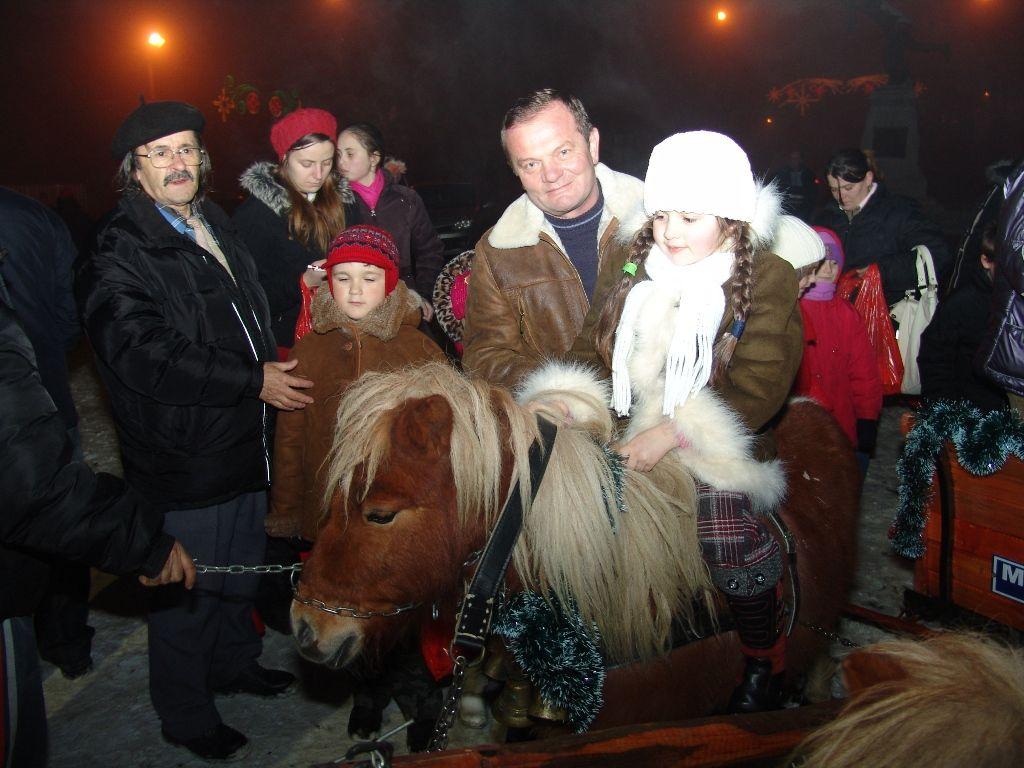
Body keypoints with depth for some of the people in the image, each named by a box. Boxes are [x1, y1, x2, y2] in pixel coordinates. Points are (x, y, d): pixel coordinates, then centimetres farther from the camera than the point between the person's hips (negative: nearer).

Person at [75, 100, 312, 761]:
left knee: (241, 569, 23)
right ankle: (185, 715, 27)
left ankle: (234, 662, 46)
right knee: (186, 589, 6)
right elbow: (144, 355, -25)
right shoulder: (118, 255, -15)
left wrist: (275, 371, 11)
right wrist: (253, 381, -22)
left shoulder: (220, 228, 11)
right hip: (183, 462, -8)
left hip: (244, 444, 8)